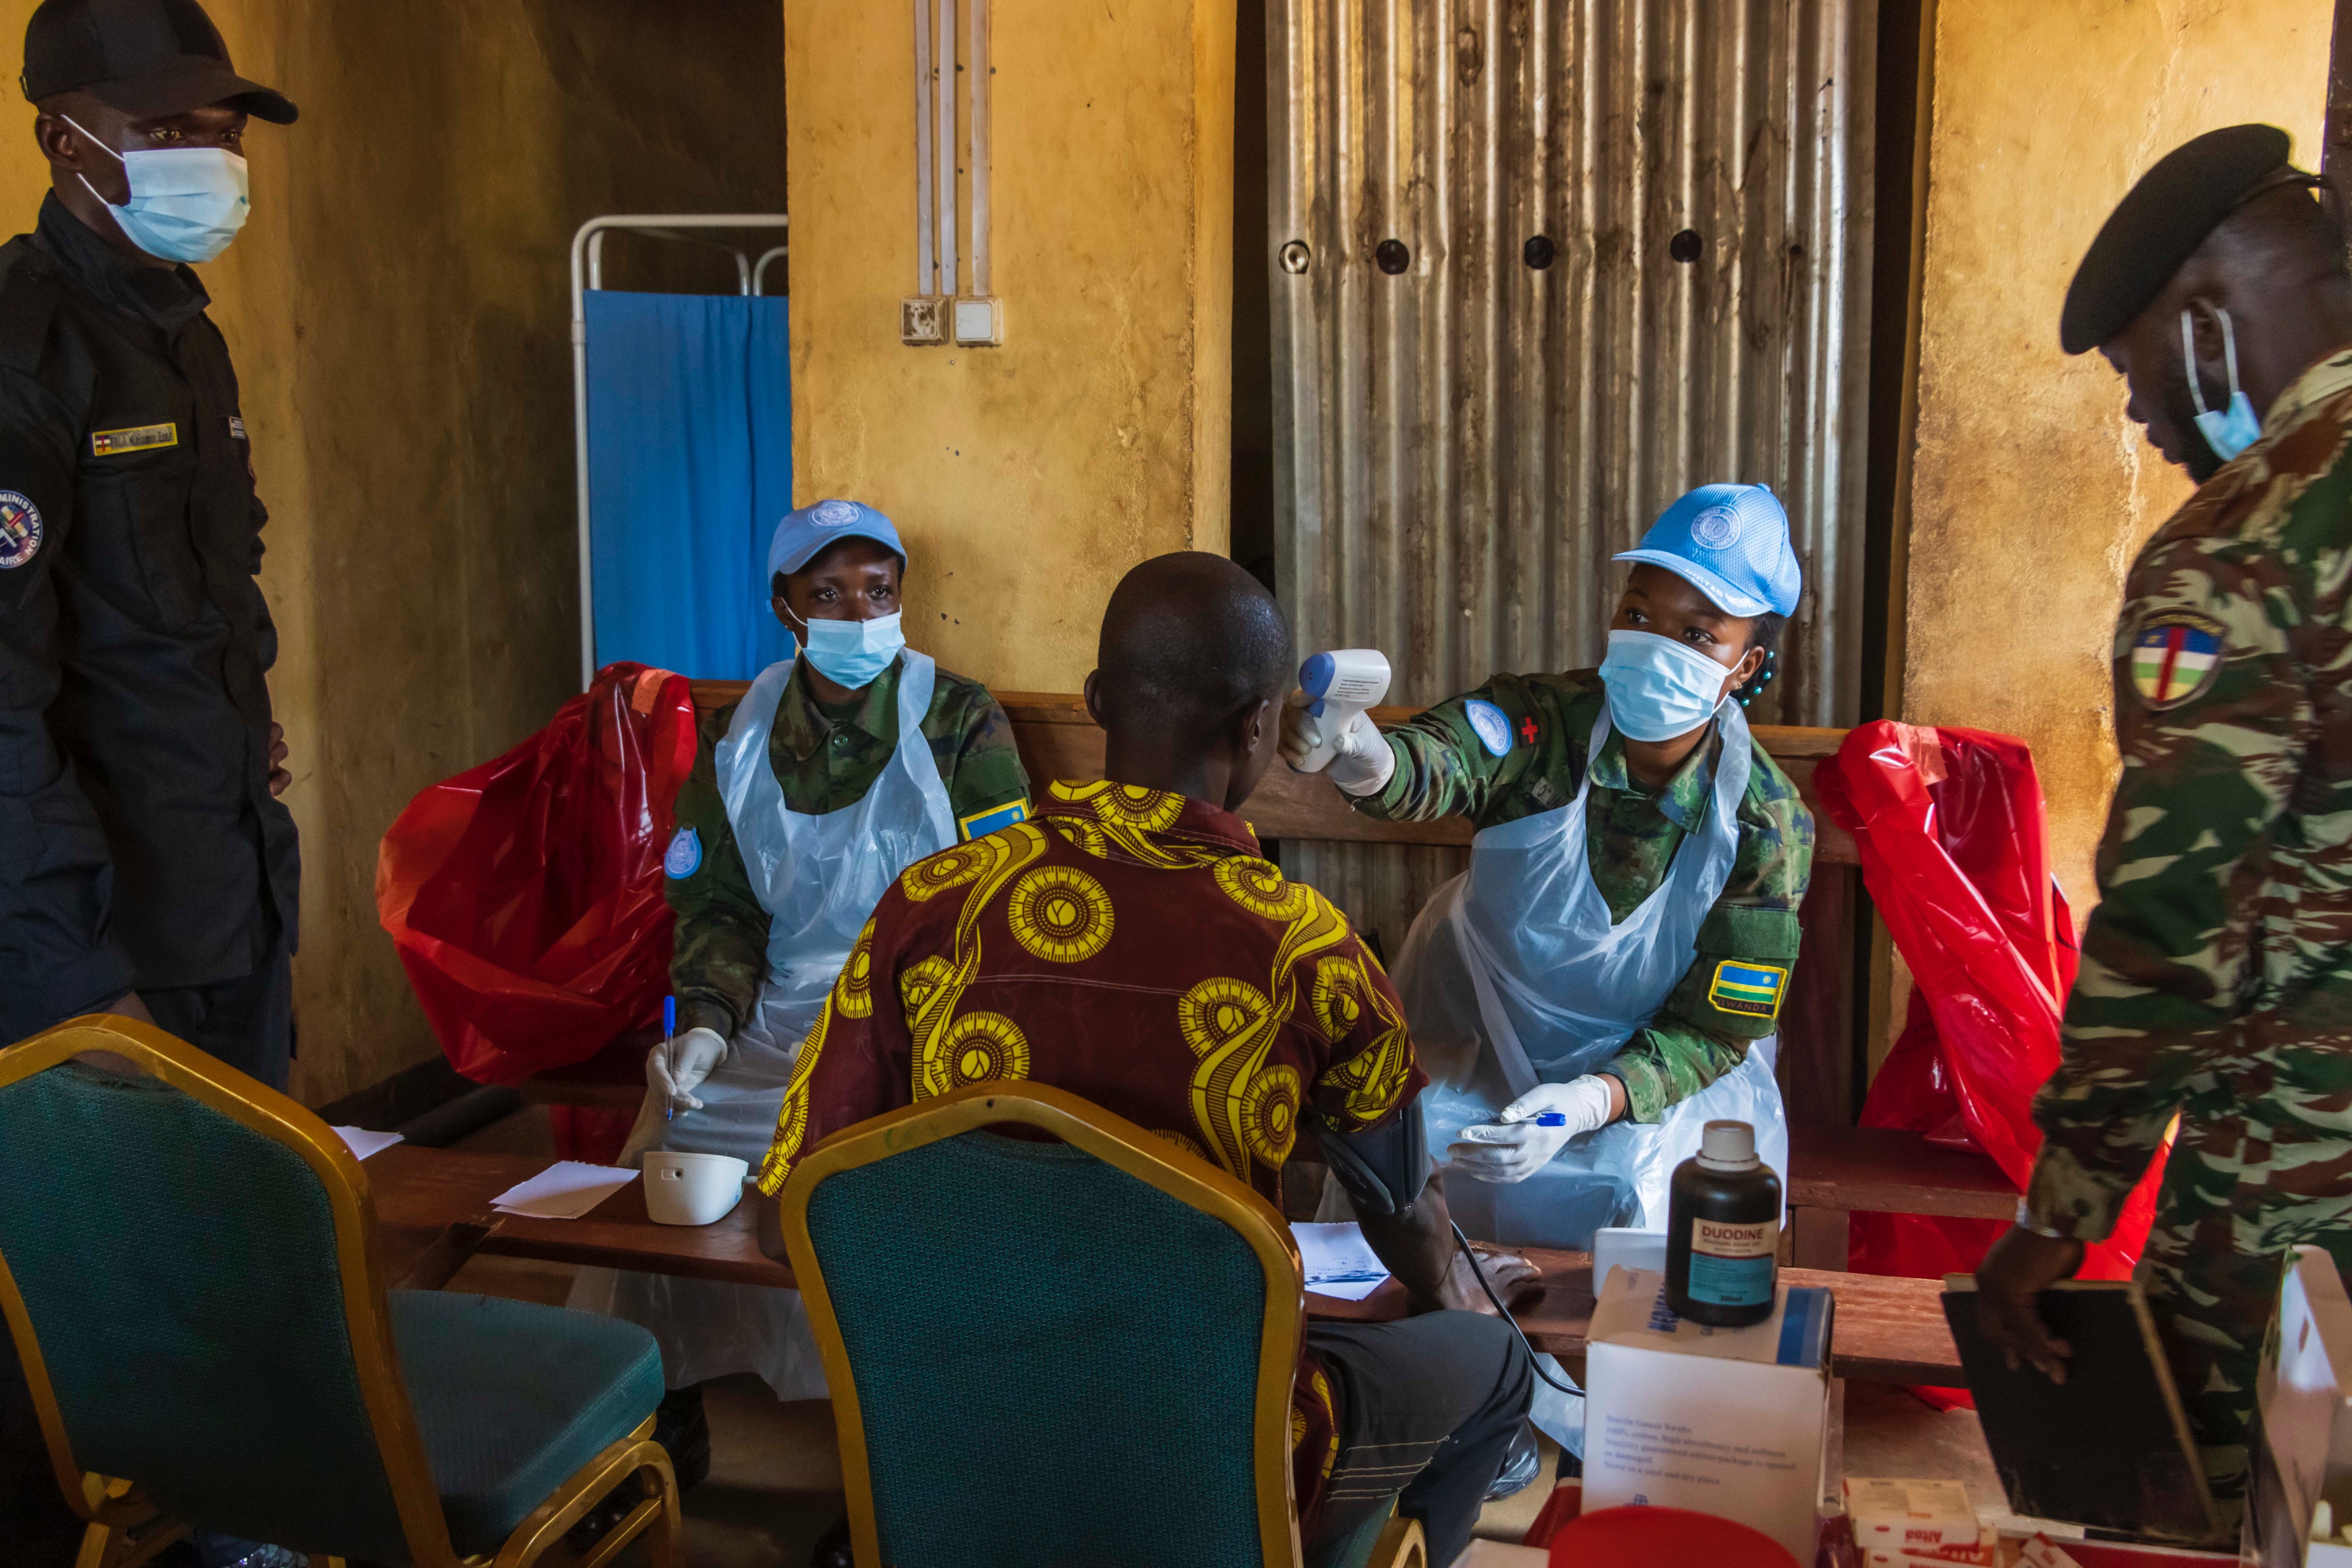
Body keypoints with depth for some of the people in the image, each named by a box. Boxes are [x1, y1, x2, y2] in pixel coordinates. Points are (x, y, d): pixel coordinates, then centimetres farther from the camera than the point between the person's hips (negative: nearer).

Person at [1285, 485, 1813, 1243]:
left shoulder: (1767, 829, -16)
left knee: (1632, 1197, -26)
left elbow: (1713, 1031, -12)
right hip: (1478, 1057, 1)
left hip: (1656, 1071, 0)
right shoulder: (1540, 720, -17)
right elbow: (1432, 768, -39)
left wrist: (1592, 1101, -30)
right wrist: (1365, 759, -64)